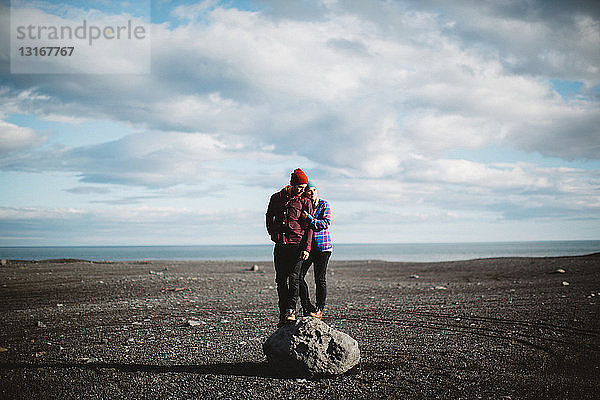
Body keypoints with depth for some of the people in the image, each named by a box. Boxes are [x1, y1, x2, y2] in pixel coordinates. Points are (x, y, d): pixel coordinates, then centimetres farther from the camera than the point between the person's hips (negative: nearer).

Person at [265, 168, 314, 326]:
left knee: (294, 278, -14)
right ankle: (283, 312, 11)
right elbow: (269, 217, 26)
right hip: (280, 246, 3)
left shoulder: (305, 201, 2)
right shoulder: (276, 198, 10)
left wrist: (306, 248, -10)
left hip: (297, 245, -3)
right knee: (281, 280, 5)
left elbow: (309, 227, -1)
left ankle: (291, 310, -15)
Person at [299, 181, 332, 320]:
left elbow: (326, 223, -14)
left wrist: (309, 219, -25)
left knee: (320, 279, 1)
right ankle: (307, 308, 9)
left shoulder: (324, 204, -1)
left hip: (322, 246, -3)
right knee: (299, 276, -4)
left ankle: (320, 310, 11)